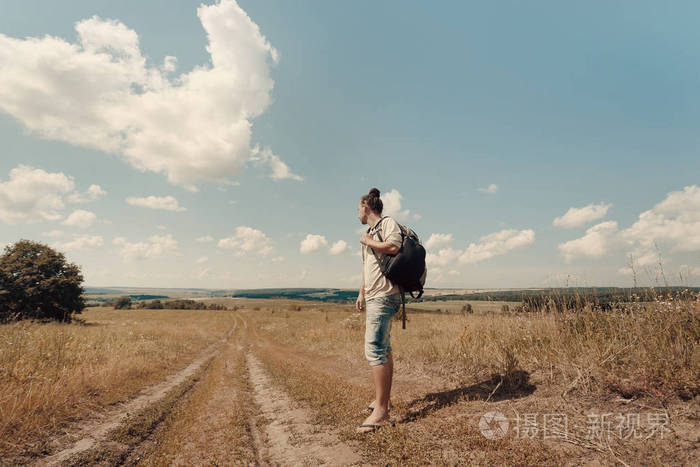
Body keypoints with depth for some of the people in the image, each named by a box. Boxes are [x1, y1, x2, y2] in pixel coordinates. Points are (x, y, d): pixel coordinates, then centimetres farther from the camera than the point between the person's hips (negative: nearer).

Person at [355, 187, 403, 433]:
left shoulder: (388, 223, -4)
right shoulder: (370, 233, 23)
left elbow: (393, 247, -24)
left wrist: (369, 242, -10)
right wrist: (361, 293, 28)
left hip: (383, 296, -10)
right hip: (373, 297, 10)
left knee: (375, 349, -15)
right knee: (382, 348, 15)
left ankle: (380, 411, -12)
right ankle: (384, 398, 26)